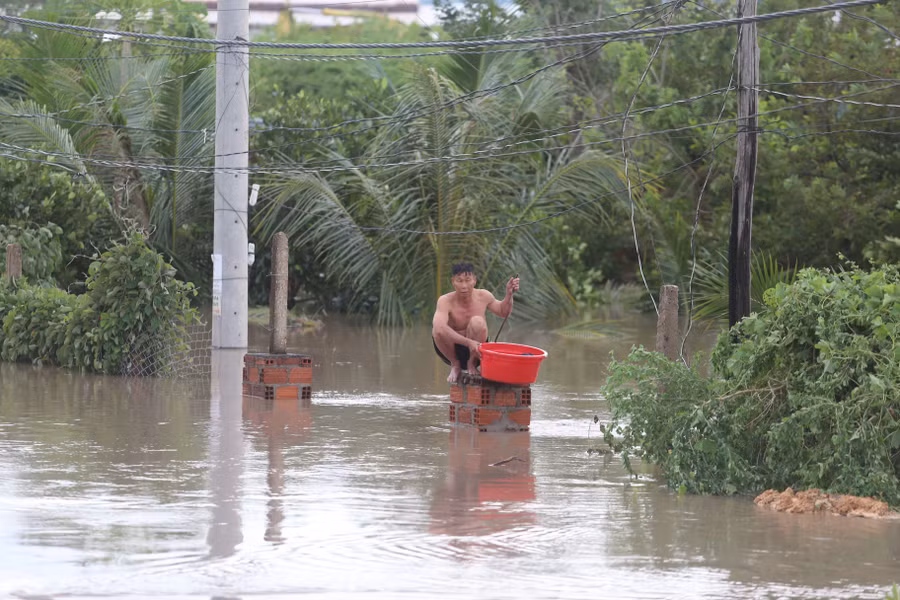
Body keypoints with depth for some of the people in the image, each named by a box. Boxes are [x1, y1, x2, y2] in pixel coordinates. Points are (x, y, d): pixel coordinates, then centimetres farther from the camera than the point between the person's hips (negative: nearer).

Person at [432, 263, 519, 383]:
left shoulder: (483, 296, -8)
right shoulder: (445, 301, -21)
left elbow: (503, 312, 14)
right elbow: (439, 328, -41)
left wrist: (509, 294, -7)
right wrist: (468, 342, -49)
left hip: (475, 351, 1)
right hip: (453, 351, -1)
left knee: (477, 322, -28)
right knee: (437, 328, -32)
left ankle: (472, 363, -6)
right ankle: (455, 364, -6)